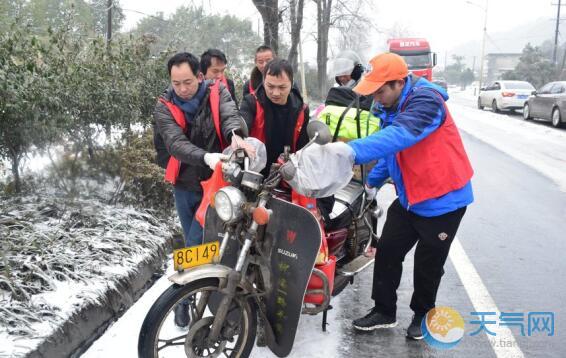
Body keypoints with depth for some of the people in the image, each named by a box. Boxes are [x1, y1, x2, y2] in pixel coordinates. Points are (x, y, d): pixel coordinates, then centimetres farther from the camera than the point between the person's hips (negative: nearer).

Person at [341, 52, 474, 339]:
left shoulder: (426, 101, -25)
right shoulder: (389, 108, 2)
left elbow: (400, 136, -45)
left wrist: (354, 151, -56)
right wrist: (373, 181, 19)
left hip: (443, 200, -7)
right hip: (408, 198, 7)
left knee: (428, 264, 8)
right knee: (387, 252, 7)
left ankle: (423, 315, 31)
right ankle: (384, 312, 23)